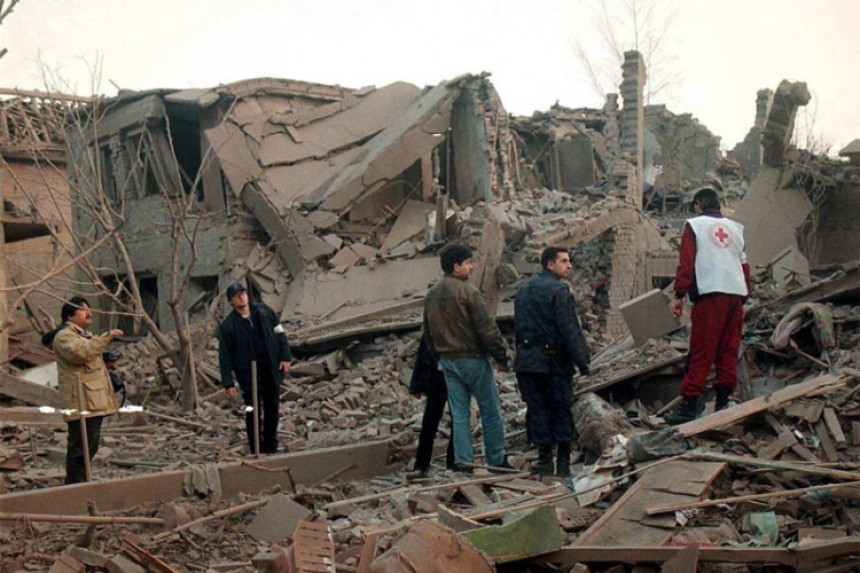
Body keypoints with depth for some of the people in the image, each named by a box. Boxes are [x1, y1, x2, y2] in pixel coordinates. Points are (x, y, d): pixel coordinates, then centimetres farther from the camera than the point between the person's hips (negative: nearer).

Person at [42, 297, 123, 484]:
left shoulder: (85, 334, 24)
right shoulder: (65, 336, -8)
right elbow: (80, 352, -29)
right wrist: (106, 337, -32)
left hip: (94, 400, 10)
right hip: (81, 402, -10)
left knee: (90, 447, 14)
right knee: (80, 448, -10)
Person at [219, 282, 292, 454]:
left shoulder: (264, 311, 1)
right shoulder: (227, 325, -7)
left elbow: (280, 333, 8)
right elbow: (224, 356, -5)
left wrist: (285, 357, -1)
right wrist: (228, 383, -9)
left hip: (271, 369, 3)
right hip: (248, 374, -3)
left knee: (272, 408, 11)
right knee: (253, 412, 2)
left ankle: (271, 445, 25)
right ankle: (256, 450, 12)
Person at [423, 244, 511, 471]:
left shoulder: (432, 295, 9)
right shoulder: (467, 291, -15)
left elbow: (428, 331, 17)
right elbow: (487, 327, -16)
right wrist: (501, 356, -9)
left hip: (447, 360, 7)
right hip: (473, 359, -7)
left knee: (459, 414, 10)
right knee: (490, 411, 5)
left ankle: (462, 461, 7)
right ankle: (496, 460, 11)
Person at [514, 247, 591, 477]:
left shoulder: (523, 291, 13)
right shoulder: (559, 291, -11)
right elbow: (570, 330, -16)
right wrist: (581, 360, -14)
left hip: (527, 362, 6)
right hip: (554, 361, -6)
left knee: (537, 410, 7)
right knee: (561, 410, 3)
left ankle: (544, 461, 7)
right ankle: (563, 463, 6)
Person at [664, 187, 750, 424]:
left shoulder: (694, 225, 4)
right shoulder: (735, 227, 20)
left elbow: (686, 263, -3)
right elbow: (744, 264, 18)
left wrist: (679, 295, -1)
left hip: (710, 294, -5)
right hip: (736, 294, 5)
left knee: (700, 353, -6)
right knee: (728, 351, 9)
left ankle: (689, 406, -6)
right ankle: (723, 402, 10)